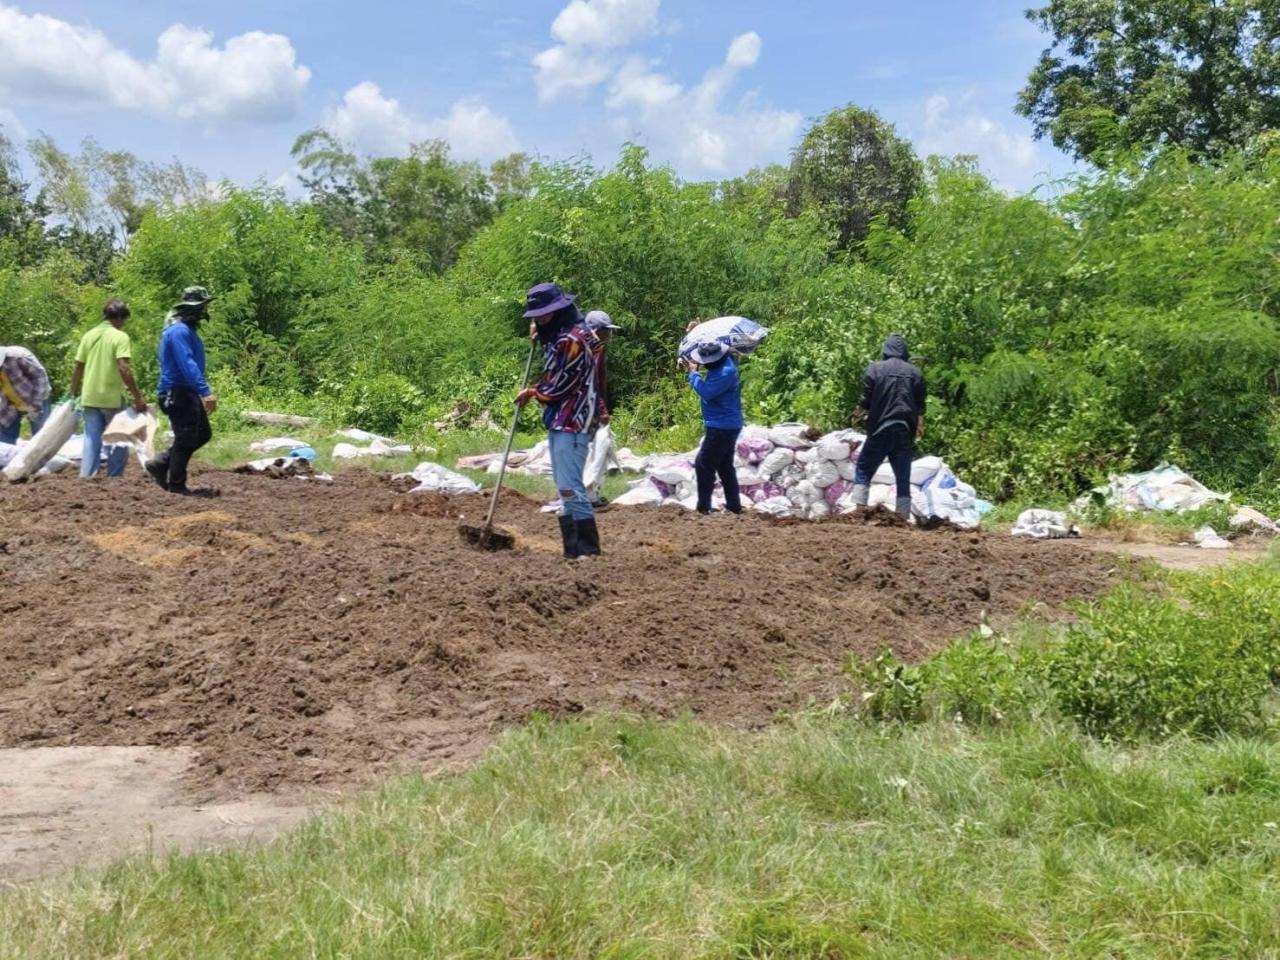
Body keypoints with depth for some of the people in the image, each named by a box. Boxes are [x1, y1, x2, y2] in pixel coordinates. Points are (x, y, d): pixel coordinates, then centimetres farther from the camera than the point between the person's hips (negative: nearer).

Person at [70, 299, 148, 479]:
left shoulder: (89, 335, 8)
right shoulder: (120, 337, -9)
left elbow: (77, 368, 10)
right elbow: (123, 368, -19)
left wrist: (74, 393, 20)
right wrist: (138, 397, -18)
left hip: (90, 397, 5)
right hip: (112, 397, -5)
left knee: (91, 440, 10)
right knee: (119, 439, 8)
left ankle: (86, 477, 8)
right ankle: (114, 477, 8)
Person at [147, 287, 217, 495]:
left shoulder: (187, 329, 14)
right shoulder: (179, 331, -19)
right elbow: (188, 364, -29)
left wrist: (201, 392, 25)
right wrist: (205, 392, -35)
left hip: (188, 393, 10)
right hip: (178, 393, -10)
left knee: (203, 434, 15)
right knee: (185, 439, -2)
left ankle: (160, 465, 20)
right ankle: (177, 485, 9)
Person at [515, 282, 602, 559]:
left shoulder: (573, 340, -17)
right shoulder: (557, 335, 15)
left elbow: (561, 386, -18)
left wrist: (532, 392, 0)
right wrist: (540, 334, 15)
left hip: (572, 424, -10)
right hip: (559, 421, 10)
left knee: (570, 486, -12)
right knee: (564, 486, 12)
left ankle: (588, 547, -6)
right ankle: (573, 547, 17)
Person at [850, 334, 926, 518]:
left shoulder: (875, 369, -1)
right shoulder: (915, 372, 7)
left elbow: (866, 401, -3)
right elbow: (920, 405, 9)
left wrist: (858, 413, 19)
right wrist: (920, 425, 26)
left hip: (880, 429, -2)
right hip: (905, 431, 2)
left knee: (863, 470, 6)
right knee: (903, 477, 6)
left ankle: (859, 511, -7)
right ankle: (903, 517, 3)